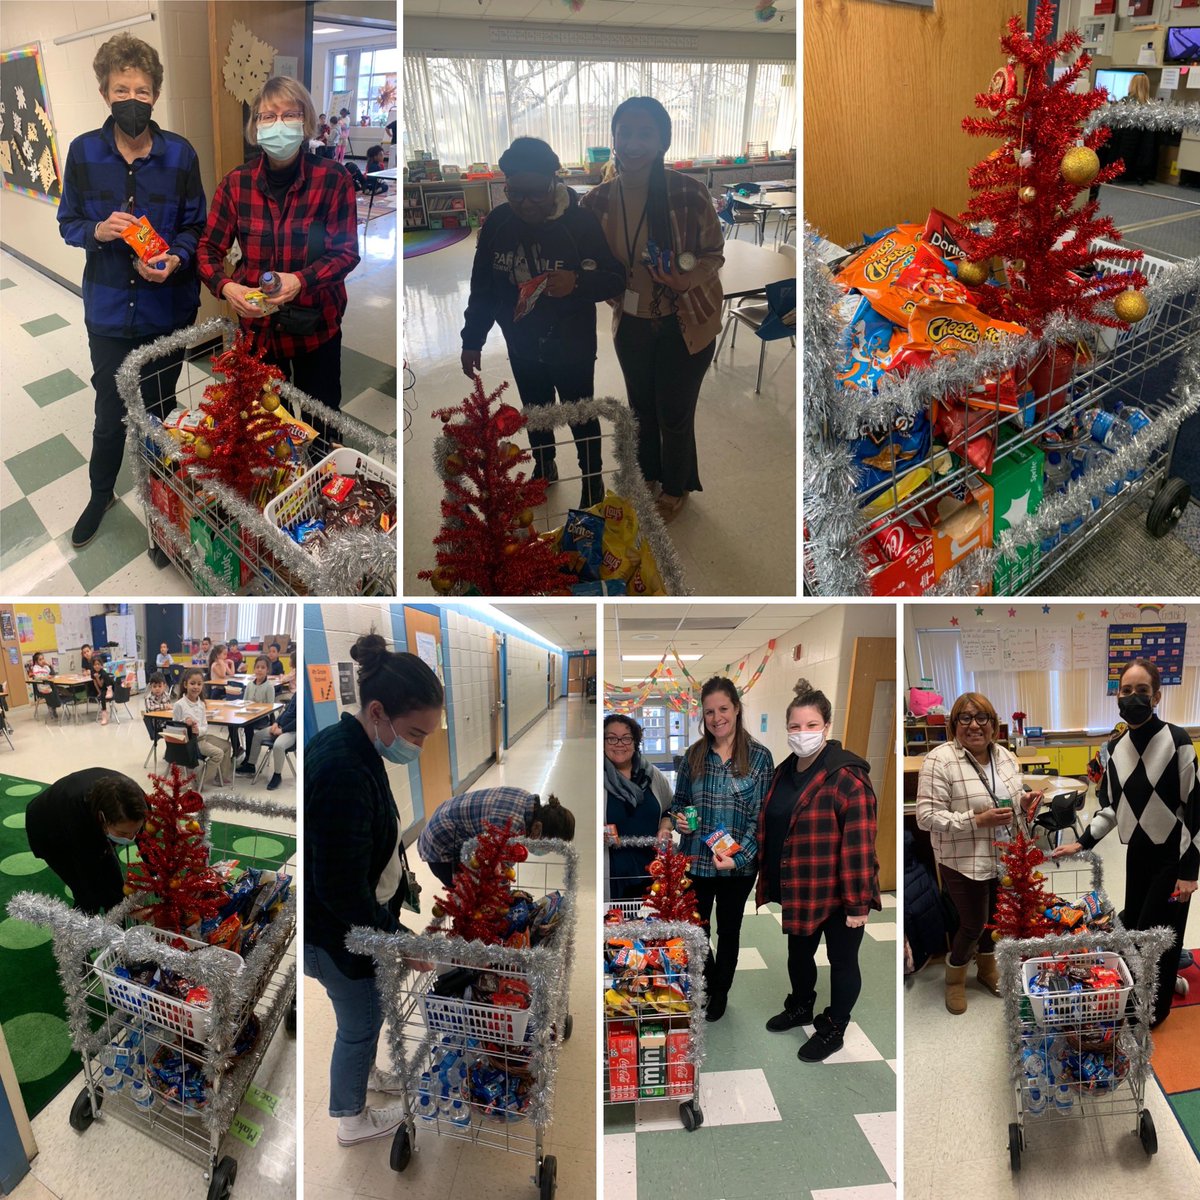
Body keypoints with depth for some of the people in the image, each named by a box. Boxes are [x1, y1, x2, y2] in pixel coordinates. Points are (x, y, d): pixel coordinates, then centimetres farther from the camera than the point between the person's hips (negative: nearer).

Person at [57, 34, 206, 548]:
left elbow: (195, 225, 0)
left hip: (168, 308, 0)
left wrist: (175, 259, -20)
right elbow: (68, 222, 4)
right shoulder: (84, 153, -5)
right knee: (110, 412, 10)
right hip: (109, 308, 1)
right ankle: (101, 493, 33)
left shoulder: (179, 154, -7)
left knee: (159, 408, 15)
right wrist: (97, 231, -19)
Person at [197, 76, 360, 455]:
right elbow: (209, 249, -1)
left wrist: (301, 280, -29)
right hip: (256, 324, 2)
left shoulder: (333, 180, -12)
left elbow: (347, 252, -12)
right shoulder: (236, 183, -5)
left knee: (319, 421, 14)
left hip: (316, 324, -2)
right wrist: (226, 287, -23)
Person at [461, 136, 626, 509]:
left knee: (581, 416, 11)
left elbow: (615, 280, -17)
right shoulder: (497, 222, -7)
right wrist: (472, 340, 2)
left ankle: (592, 479, 33)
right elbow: (482, 285, 2)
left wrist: (577, 282, -37)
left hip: (572, 347, -4)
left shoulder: (581, 222, -19)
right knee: (534, 412, 22)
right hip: (521, 346, 4)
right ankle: (543, 467, 46)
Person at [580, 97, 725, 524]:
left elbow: (714, 253, -9)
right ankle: (648, 472, 48)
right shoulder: (598, 201, -11)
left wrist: (687, 278, -28)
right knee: (642, 409, 21)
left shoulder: (688, 193, -21)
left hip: (687, 325, -3)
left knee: (674, 415, 9)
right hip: (632, 324, 3)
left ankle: (675, 487, 36)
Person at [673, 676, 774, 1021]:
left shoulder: (759, 757, -10)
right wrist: (679, 818, -13)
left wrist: (737, 858, -19)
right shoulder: (694, 754, -1)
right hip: (695, 860, 2)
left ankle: (720, 992, 40)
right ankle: (708, 983, 39)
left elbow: (761, 816, -10)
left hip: (738, 866, -2)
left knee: (729, 930, 17)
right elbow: (679, 800, 10)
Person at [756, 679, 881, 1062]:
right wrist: (770, 880, 14)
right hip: (798, 890, 7)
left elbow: (858, 844, -22)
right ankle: (800, 1008, 47)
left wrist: (858, 902, -21)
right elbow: (770, 829, 12)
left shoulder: (847, 777, -22)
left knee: (841, 961, 13)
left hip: (838, 893, -7)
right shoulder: (784, 771, 3)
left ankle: (833, 1030, 32)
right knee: (798, 954, 24)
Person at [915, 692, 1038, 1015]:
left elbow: (1016, 798, 16)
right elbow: (927, 816, -21)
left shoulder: (1006, 756, 4)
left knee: (994, 916, 20)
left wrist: (1025, 801, -7)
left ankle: (987, 969, 45)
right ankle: (955, 978, 30)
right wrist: (978, 820, -27)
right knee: (973, 924, 3)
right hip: (965, 862, -6)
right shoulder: (940, 760, -19)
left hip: (1005, 857, 6)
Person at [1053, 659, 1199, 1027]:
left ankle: (1157, 1006, 22)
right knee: (1133, 928, 11)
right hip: (1137, 853, 5)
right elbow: (1111, 805, 10)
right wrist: (1083, 843, 1)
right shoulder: (1117, 747, 1)